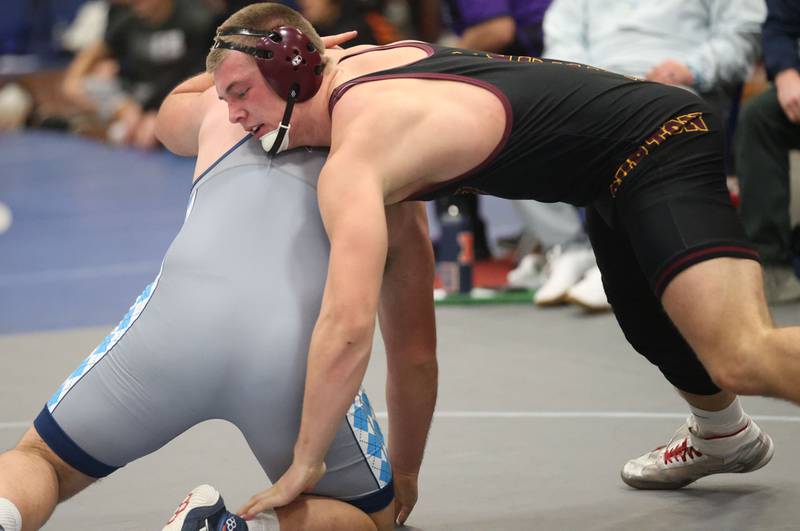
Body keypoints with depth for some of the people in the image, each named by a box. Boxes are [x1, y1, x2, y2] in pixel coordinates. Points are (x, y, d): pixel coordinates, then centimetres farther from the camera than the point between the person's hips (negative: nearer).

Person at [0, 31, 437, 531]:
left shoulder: (230, 108, 30)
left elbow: (171, 114, 57)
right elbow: (415, 354, 34)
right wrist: (405, 477, 47)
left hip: (179, 313, 1)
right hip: (300, 349, -1)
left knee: (40, 462, 22)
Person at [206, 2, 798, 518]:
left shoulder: (351, 162, -25)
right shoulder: (352, 59, 2)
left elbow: (348, 328, -34)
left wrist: (304, 465, -25)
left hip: (661, 146, -10)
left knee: (743, 360, -28)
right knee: (649, 328, 33)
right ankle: (724, 435, 59)